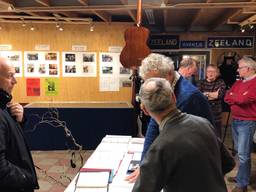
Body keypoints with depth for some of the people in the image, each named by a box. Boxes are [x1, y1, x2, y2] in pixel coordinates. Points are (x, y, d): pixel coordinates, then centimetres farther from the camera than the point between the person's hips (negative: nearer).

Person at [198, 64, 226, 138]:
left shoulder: (221, 82, 4)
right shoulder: (202, 83, 7)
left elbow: (221, 94, -15)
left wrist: (206, 94, -5)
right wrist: (214, 95, -9)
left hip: (216, 115, -1)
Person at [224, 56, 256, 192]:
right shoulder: (238, 82, 12)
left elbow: (243, 99, -23)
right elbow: (227, 97, 7)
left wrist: (232, 96, -3)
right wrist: (238, 98, -12)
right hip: (235, 120, 8)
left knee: (243, 154, -6)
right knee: (238, 151, 17)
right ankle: (241, 176, 31)